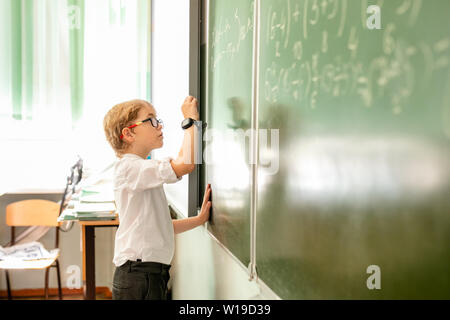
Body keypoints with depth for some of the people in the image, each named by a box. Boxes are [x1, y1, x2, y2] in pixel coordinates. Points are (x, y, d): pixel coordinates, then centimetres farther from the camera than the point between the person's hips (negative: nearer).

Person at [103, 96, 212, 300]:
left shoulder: (143, 175, 18)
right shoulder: (130, 167, -15)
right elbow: (186, 164, -27)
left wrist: (199, 219, 10)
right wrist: (191, 120, -13)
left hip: (152, 274, 10)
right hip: (137, 277, -10)